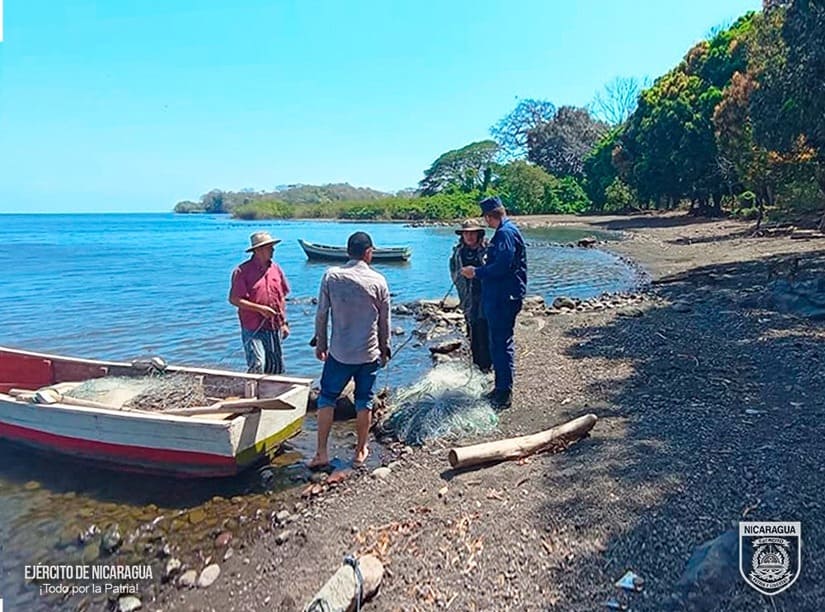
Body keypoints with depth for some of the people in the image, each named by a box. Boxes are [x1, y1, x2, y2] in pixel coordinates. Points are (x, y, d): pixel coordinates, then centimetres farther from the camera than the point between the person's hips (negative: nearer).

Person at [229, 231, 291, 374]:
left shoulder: (276, 269, 7)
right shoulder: (242, 271, -10)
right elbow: (234, 299, -12)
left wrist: (284, 323, 12)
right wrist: (260, 308, -17)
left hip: (274, 328, 5)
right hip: (253, 329, -5)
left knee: (276, 367, 10)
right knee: (257, 365, -13)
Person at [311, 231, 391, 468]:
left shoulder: (331, 276, -7)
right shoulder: (378, 281, -6)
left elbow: (321, 314, -2)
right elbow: (385, 320, 1)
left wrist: (320, 343, 11)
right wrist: (385, 349, 14)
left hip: (339, 353, 0)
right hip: (369, 353, 0)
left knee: (326, 398, 12)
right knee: (364, 401, 13)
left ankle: (321, 452, 13)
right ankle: (360, 452, 23)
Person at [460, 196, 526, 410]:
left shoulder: (506, 233, -16)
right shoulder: (503, 232, 17)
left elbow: (502, 266, -24)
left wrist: (477, 272, -15)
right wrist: (478, 271, 15)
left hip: (504, 298, -11)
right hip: (497, 297, 11)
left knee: (503, 344, -5)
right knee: (497, 343, 16)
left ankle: (505, 394, 3)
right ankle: (500, 388, 27)